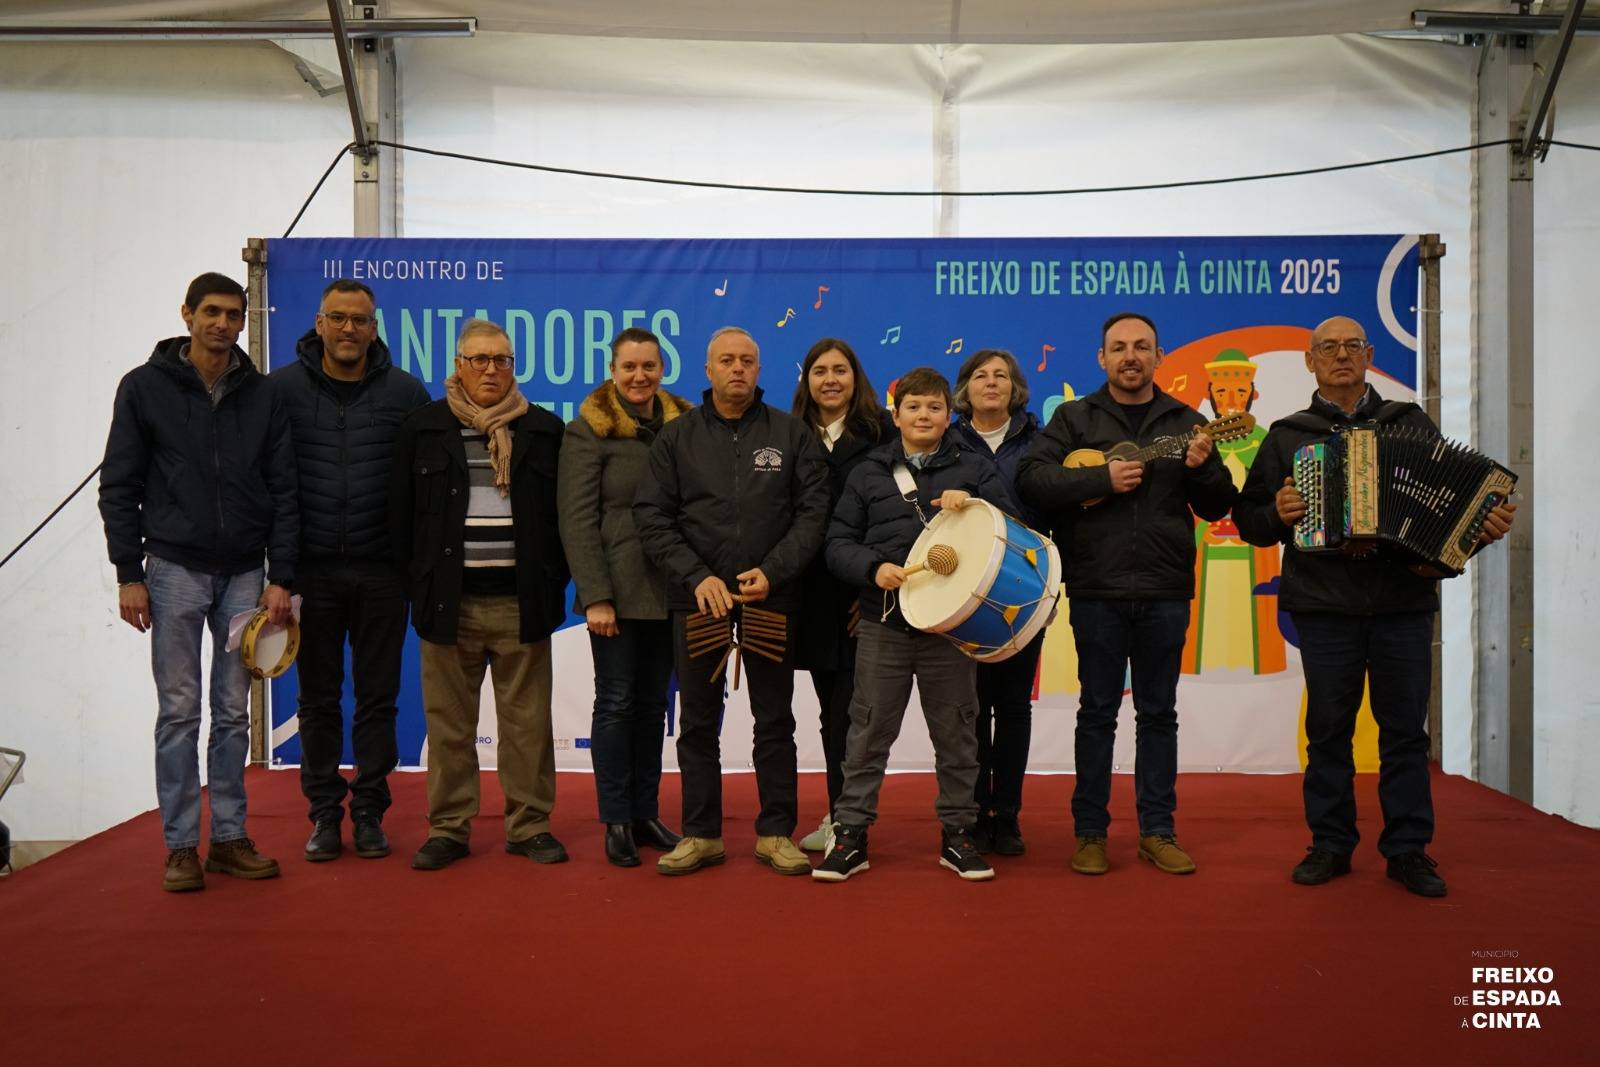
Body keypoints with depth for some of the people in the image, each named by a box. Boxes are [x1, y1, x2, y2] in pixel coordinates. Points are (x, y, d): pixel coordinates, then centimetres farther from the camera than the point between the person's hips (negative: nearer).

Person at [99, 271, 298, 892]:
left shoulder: (262, 396, 6)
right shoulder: (146, 387, 1)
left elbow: (282, 493, 5)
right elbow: (119, 486, 0)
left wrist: (280, 578, -1)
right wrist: (129, 574, -6)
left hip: (244, 574, 2)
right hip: (175, 569, -2)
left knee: (234, 713, 8)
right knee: (179, 712, 2)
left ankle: (229, 837, 17)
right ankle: (181, 845, 11)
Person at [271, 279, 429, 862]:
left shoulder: (405, 391, 1)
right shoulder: (282, 388, 0)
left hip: (381, 571, 0)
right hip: (311, 569, 0)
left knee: (378, 697, 7)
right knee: (318, 698, 9)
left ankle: (369, 811, 19)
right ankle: (324, 812, 22)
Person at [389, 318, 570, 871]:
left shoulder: (545, 429, 7)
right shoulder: (424, 428, 7)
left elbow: (564, 513, 8)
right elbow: (401, 513, 8)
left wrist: (552, 582, 1)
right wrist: (420, 582, 1)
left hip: (522, 602, 0)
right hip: (449, 602, 0)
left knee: (527, 722, 5)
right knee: (449, 722, 6)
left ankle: (529, 825, 16)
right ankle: (448, 828, 18)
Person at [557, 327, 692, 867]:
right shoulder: (588, 432, -4)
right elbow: (577, 519, -9)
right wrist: (595, 597, -15)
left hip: (668, 591, 4)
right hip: (618, 592, -4)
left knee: (653, 703, 11)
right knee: (616, 703, 1)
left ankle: (646, 814, 21)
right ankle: (617, 822, 11)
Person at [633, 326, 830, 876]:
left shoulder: (792, 433, 5)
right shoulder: (676, 436, 5)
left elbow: (813, 511, 0)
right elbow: (652, 517, 0)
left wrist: (772, 572, -12)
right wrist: (698, 577, -11)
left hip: (772, 598, 0)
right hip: (696, 598, 1)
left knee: (775, 721, 7)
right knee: (697, 722, 7)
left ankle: (776, 833, 18)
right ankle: (701, 835, 18)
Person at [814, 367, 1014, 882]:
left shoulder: (974, 470, 9)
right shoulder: (869, 473, 9)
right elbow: (838, 543, 5)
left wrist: (972, 508, -16)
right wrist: (873, 568, -14)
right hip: (883, 622, 0)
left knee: (955, 733, 9)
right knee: (869, 731, 5)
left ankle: (957, 832, 22)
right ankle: (851, 832, 14)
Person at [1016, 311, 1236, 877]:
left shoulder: (1186, 422, 10)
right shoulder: (1075, 418, 5)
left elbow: (1217, 508, 8)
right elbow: (1031, 478, -8)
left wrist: (1203, 468, -12)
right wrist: (1103, 478, -17)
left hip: (1165, 591, 2)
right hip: (1097, 588, -2)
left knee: (1158, 712, 9)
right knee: (1098, 712, 5)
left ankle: (1157, 830, 19)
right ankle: (1090, 831, 14)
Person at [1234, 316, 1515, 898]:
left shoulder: (1411, 424, 11)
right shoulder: (1288, 436, 8)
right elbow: (1249, 518, 8)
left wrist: (1489, 523, -10)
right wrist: (1277, 515, -12)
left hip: (1404, 603, 1)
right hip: (1323, 605, -1)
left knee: (1405, 729, 5)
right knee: (1328, 729, 5)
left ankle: (1408, 850, 16)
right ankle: (1330, 845, 16)